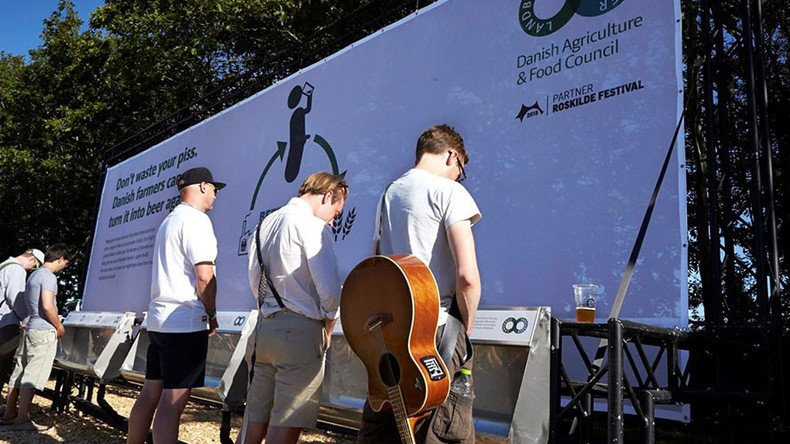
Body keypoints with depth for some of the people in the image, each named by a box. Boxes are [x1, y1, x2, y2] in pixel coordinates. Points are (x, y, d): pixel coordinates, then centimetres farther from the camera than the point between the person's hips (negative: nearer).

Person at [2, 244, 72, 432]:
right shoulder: (48, 276, -13)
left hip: (29, 329, 10)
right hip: (43, 331, -10)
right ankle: (22, 420, -5)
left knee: (20, 372, 13)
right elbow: (47, 306, -21)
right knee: (33, 376, -7)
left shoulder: (33, 275, 18)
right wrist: (59, 326, -8)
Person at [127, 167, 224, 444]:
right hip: (186, 322, -9)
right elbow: (205, 277, -19)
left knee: (149, 394, 14)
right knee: (173, 400, -7)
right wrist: (211, 315, -5)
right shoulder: (196, 220, -10)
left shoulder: (169, 221, 19)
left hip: (159, 319, 9)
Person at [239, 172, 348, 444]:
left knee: (255, 418, 14)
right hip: (300, 330, -8)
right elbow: (329, 287, -17)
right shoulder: (312, 224, -11)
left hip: (264, 325, 8)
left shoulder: (266, 223, 15)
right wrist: (328, 319, 0)